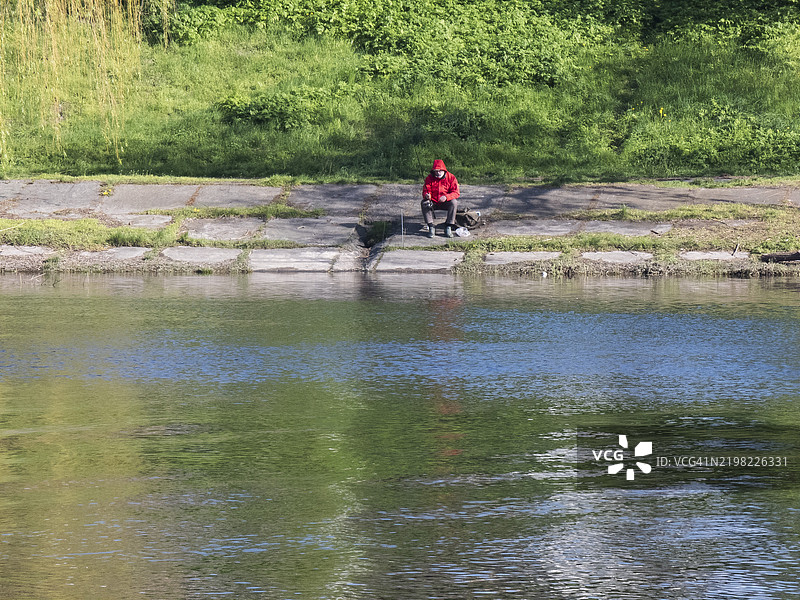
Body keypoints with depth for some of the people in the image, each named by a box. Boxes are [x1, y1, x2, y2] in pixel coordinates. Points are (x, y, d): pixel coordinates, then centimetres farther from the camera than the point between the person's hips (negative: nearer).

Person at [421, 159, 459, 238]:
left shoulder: (451, 177, -7)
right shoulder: (429, 178, -2)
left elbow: (456, 193, -12)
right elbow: (426, 190, -4)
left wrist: (446, 197, -31)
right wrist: (427, 195, -31)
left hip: (446, 202, -1)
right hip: (433, 203, 1)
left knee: (454, 202, -32)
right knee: (424, 203, -29)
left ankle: (448, 227, -27)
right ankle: (431, 227, -27)